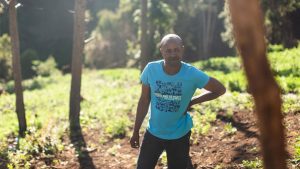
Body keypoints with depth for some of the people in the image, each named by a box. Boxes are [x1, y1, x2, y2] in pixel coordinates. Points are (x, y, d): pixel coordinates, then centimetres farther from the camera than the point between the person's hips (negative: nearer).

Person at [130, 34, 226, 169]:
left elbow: (220, 89, -4)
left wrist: (191, 102, -9)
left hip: (179, 136, -1)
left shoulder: (192, 74, -18)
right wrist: (136, 131, 2)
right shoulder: (151, 69, -14)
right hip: (153, 133, 1)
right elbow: (144, 101, -2)